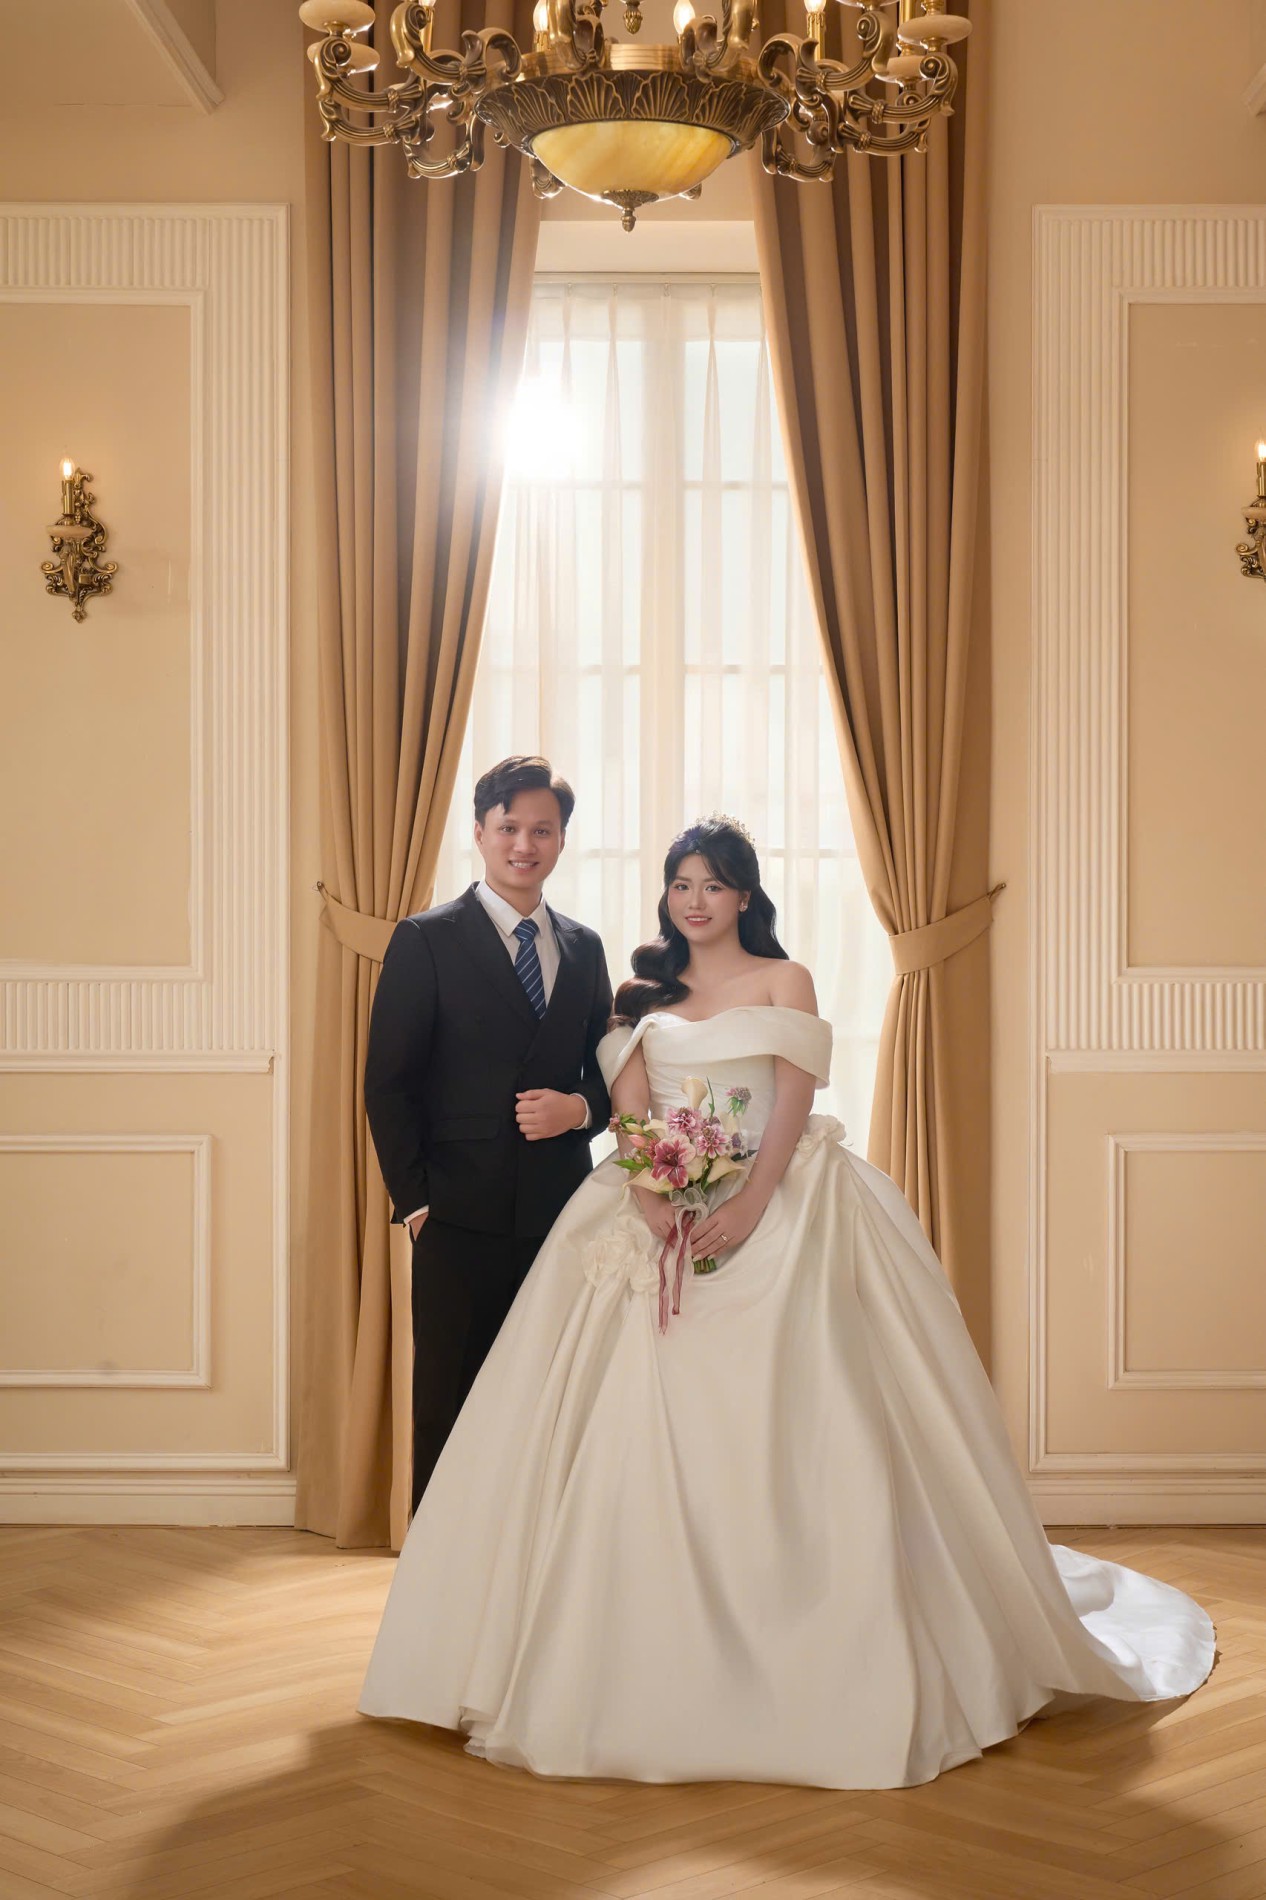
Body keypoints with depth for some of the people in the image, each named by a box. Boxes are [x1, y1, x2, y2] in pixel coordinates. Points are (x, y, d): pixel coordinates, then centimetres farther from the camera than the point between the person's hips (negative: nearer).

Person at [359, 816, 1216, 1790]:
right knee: (645, 1423, -4)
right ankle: (653, 1653, 3)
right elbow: (629, 1109, 4)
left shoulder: (783, 981, 7)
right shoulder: (645, 996, 16)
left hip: (772, 1213, -3)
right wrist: (651, 1201, -15)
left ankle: (805, 1653, -1)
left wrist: (748, 1205, -19)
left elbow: (795, 1100, -5)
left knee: (777, 1420, -9)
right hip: (658, 1217, 3)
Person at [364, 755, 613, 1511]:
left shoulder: (584, 947, 13)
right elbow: (387, 1084, -2)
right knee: (450, 1408, 3)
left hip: (561, 1213, 4)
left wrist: (581, 1107, -5)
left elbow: (607, 1071, 18)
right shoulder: (427, 940, -1)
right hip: (462, 1216, -4)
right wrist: (413, 1198, -8)